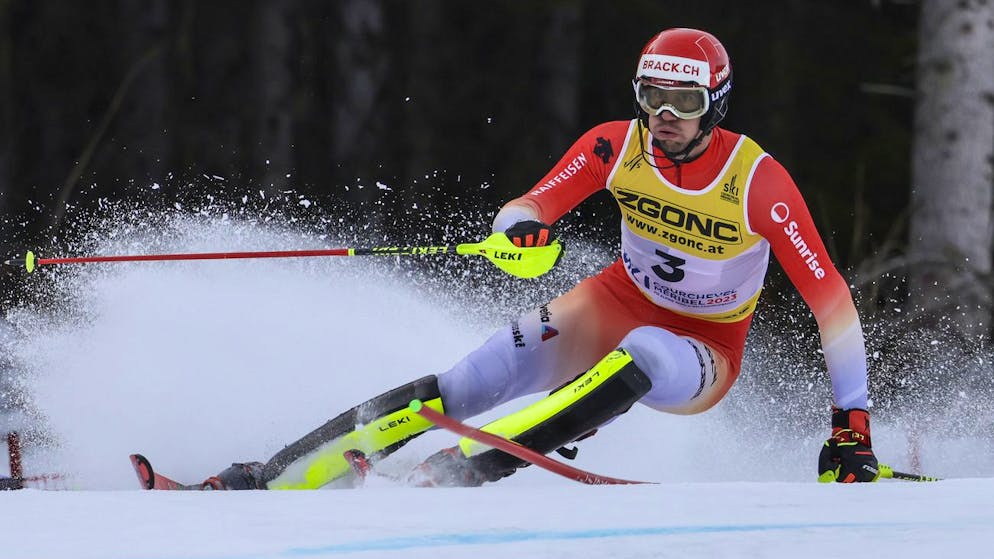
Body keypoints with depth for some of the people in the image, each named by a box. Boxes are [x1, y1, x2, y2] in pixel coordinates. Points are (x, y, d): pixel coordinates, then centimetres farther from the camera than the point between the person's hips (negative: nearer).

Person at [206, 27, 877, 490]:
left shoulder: (759, 181, -23)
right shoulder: (616, 145, -12)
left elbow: (831, 299, -22)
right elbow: (533, 207, -8)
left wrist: (852, 424, -27)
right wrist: (519, 229, -35)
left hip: (703, 355, -3)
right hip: (616, 305, 3)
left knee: (641, 356, -40)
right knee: (460, 388, -19)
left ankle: (458, 470, -42)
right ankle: (267, 478, -23)